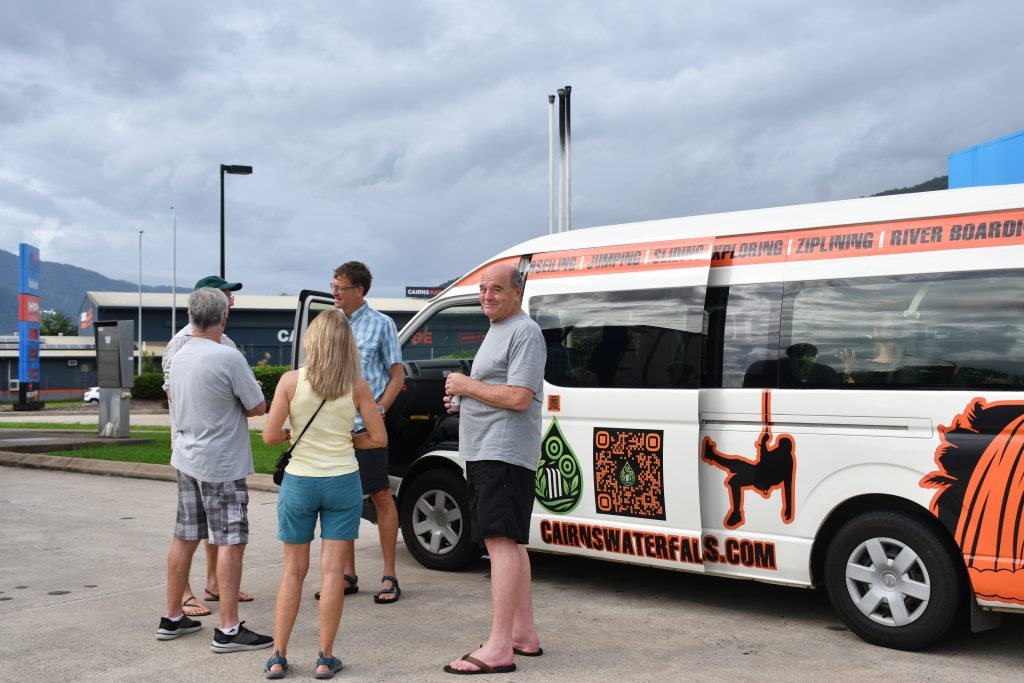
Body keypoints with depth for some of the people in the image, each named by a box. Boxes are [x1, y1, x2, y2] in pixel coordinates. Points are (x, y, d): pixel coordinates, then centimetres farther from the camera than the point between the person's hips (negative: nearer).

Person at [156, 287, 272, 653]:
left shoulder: (179, 357, 6)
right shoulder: (228, 358, -18)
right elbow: (258, 408, -13)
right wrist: (252, 389, 8)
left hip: (186, 458, 8)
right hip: (221, 463, -8)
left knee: (184, 537, 15)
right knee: (230, 541, -3)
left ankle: (172, 618, 24)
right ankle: (228, 629, -3)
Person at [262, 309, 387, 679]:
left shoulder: (291, 381, -8)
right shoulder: (357, 385, -5)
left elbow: (270, 435, -9)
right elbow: (379, 437, -2)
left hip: (299, 482, 0)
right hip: (343, 482, 0)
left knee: (293, 570, 12)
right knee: (332, 569, 5)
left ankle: (278, 657, 15)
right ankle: (326, 658, 10)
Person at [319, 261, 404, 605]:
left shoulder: (381, 324, -1)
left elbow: (397, 375, 0)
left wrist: (378, 409, -13)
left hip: (366, 425, -5)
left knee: (381, 496, 1)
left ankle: (389, 576, 9)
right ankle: (348, 575, 20)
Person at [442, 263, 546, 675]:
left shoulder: (524, 333, -12)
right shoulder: (495, 331, 21)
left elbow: (518, 397, -22)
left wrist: (466, 385, -12)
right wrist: (461, 399, 12)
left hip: (504, 452, -11)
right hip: (485, 452, 11)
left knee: (501, 542, -14)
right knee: (510, 543, 14)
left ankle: (498, 650, -16)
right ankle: (524, 635, 23)